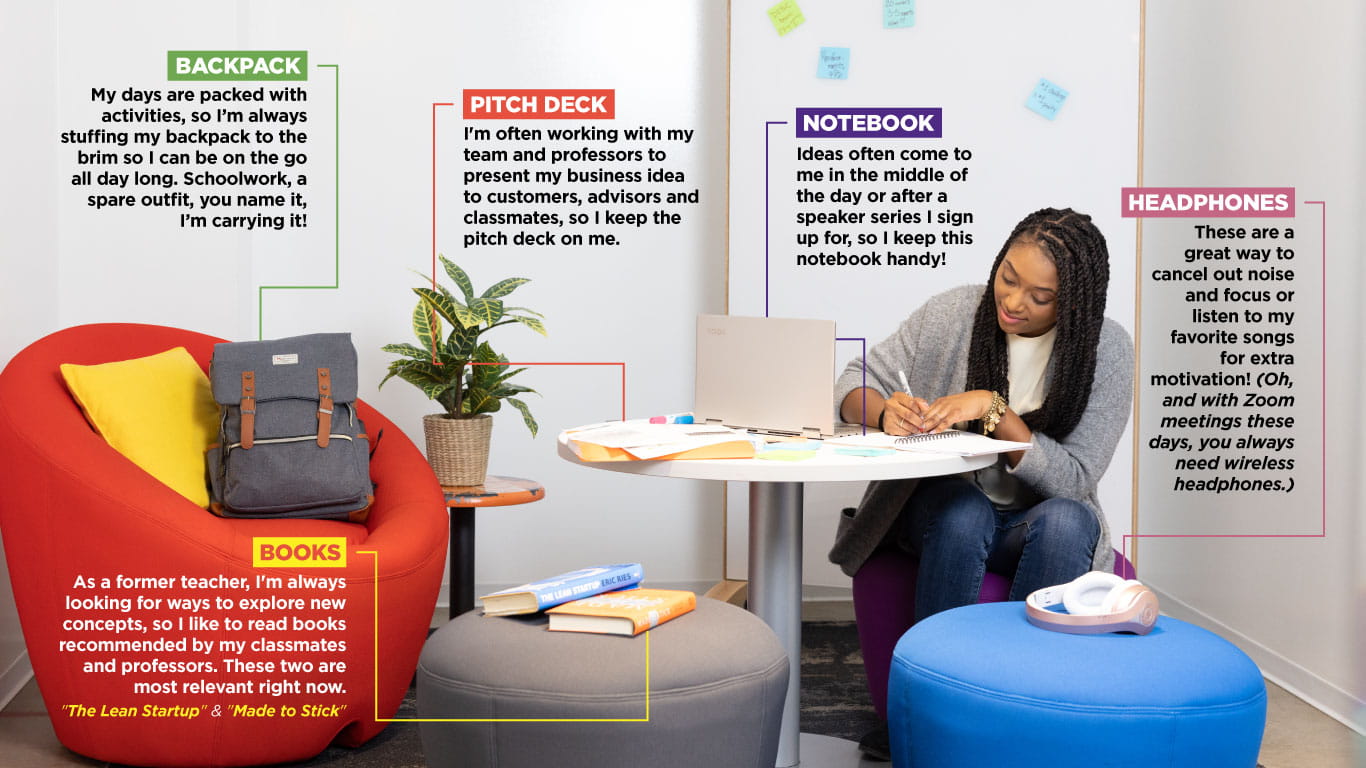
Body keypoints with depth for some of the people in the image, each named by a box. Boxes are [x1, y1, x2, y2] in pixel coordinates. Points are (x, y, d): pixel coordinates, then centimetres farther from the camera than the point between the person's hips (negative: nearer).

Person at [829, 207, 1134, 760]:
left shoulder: (1105, 350, -11)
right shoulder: (953, 313, -9)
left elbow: (1073, 480, -17)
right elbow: (853, 388, -4)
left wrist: (994, 411, -29)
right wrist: (885, 412, -28)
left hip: (1036, 527, 0)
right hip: (942, 513, 0)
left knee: (1068, 521, -33)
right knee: (963, 511, -34)